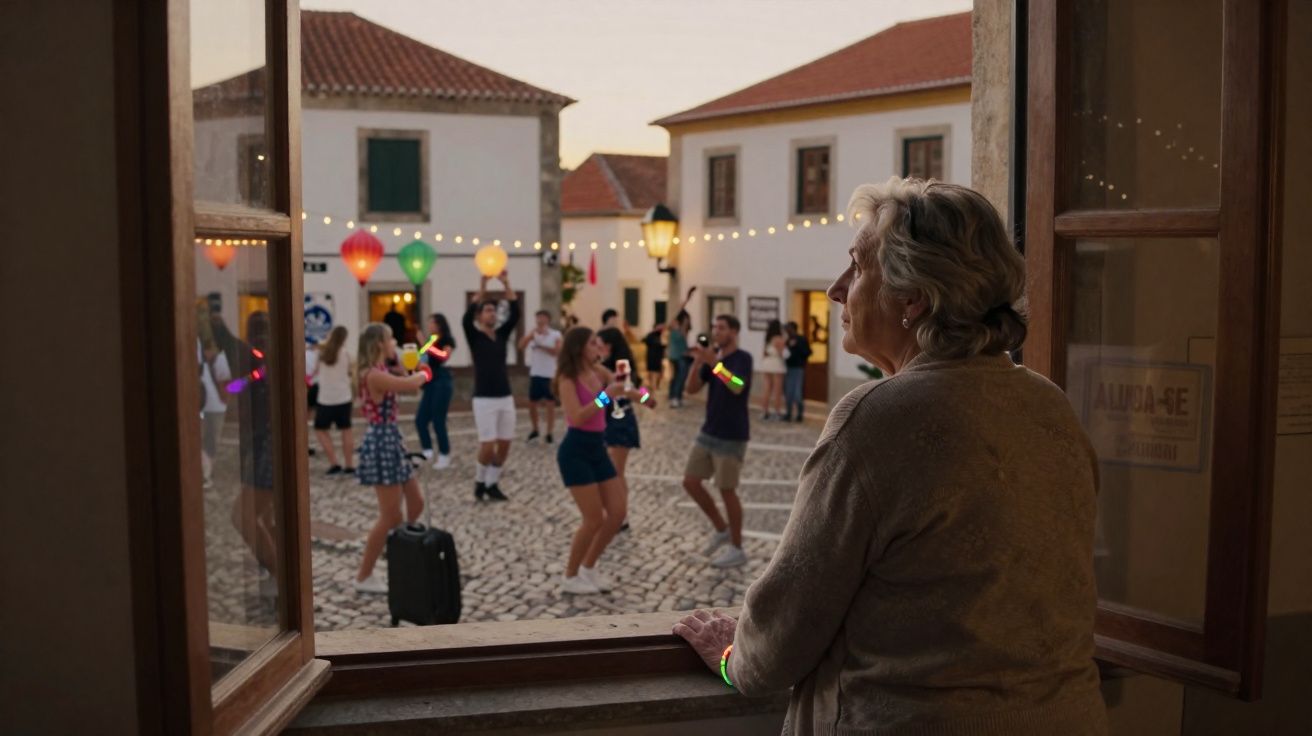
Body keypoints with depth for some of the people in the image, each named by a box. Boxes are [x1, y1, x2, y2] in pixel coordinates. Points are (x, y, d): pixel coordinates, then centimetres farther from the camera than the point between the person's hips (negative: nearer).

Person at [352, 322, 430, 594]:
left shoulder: (380, 373, 11)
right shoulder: (374, 376, -21)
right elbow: (412, 384, -24)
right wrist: (422, 374, -4)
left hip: (391, 441, 10)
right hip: (381, 443, -10)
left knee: (416, 503, 17)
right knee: (391, 516, -4)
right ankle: (363, 577, 7)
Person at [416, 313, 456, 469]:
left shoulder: (447, 341, -6)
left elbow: (445, 356, -25)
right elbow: (426, 361, 18)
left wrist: (428, 347, -34)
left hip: (442, 383, -7)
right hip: (430, 383, 7)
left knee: (438, 421, -6)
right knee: (420, 420, 3)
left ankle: (445, 456, 6)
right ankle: (427, 452, 13)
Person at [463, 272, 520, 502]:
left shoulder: (502, 335, 10)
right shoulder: (474, 336, -1)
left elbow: (515, 314, -1)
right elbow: (467, 317, -20)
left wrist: (506, 284, -9)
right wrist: (482, 286, -23)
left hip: (506, 398, 5)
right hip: (484, 399, -5)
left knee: (504, 445, 5)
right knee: (488, 446, -8)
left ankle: (492, 484, 18)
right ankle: (480, 482, 14)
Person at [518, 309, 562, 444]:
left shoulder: (555, 334, -2)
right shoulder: (533, 334, 4)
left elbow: (557, 351, -14)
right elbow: (521, 346, -11)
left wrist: (541, 346, -16)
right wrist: (532, 334, -21)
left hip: (550, 374, -3)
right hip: (535, 373, 3)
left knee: (550, 403, 0)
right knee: (532, 403, 9)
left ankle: (549, 433, 6)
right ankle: (535, 430, 28)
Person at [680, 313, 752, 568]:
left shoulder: (743, 358, -12)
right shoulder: (712, 357, 8)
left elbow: (737, 387, -31)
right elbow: (691, 388, 0)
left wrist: (713, 361, -39)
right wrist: (698, 361, -15)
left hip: (732, 437, -7)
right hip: (708, 433, 7)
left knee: (727, 490, 0)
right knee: (690, 482, 7)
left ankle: (737, 549, 14)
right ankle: (721, 529, 25)